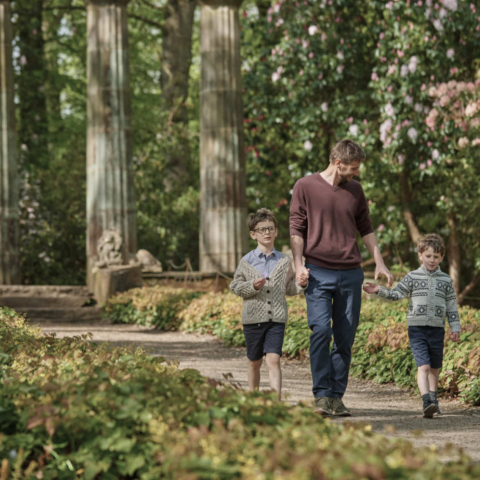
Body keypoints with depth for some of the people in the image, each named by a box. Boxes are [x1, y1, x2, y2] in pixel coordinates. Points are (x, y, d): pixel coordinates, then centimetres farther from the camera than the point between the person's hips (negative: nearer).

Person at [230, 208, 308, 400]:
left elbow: (289, 288, 12)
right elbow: (235, 286, 2)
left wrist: (301, 285, -8)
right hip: (253, 317, 0)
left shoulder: (284, 261, 5)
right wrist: (252, 286, -15)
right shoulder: (247, 261, 1)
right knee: (254, 362, 12)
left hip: (276, 319, 0)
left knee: (273, 360, -12)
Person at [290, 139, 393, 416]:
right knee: (320, 330, -16)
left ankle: (337, 396, 8)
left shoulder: (355, 190, 12)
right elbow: (296, 229, 2)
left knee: (345, 337, 2)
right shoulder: (305, 187, 2)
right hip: (318, 272, -4)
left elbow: (365, 228, 21)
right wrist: (298, 264, -8)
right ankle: (322, 396, -12)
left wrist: (380, 263, 15)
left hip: (351, 273, 4)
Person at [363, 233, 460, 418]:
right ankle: (426, 402, -24)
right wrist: (379, 291, -14)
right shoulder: (412, 277, 3)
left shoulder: (445, 280, 8)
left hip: (437, 328, 3)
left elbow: (451, 306, 11)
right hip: (417, 328, -3)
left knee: (435, 367, 11)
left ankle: (433, 398, 29)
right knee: (423, 366, -15)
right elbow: (396, 294, 0)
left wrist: (455, 327, 7)